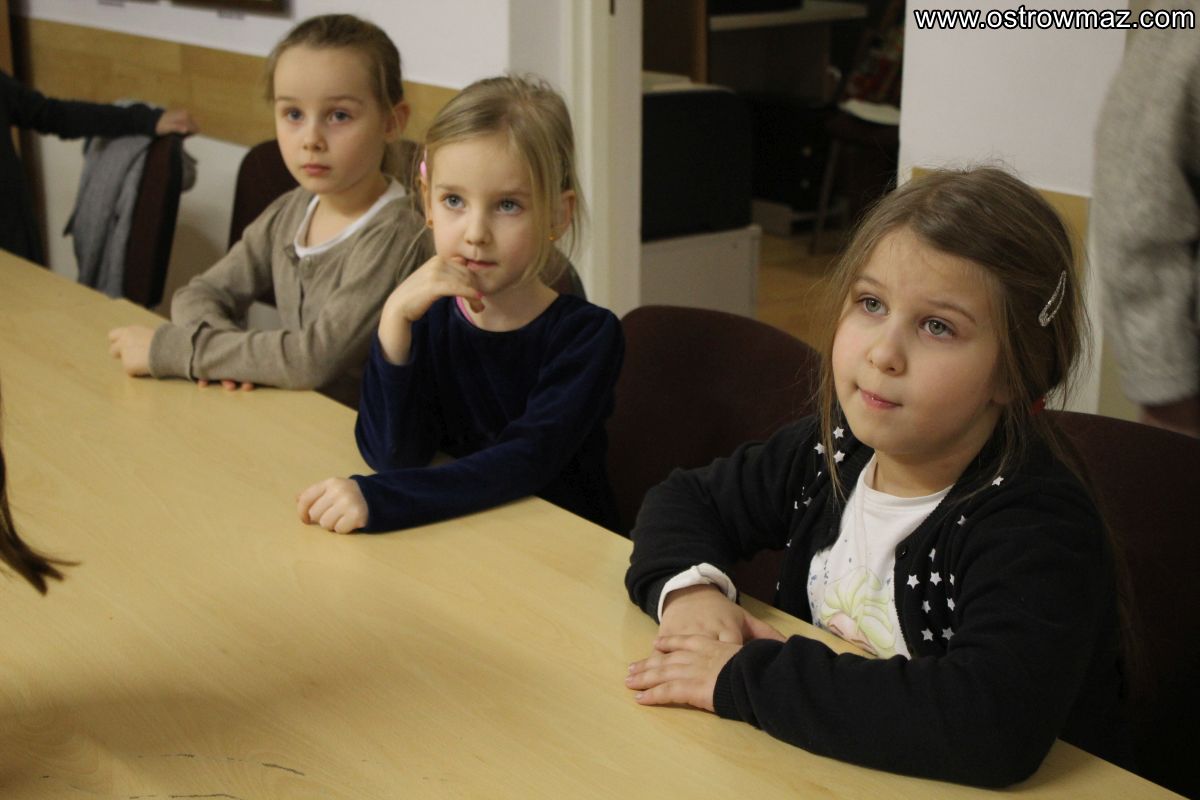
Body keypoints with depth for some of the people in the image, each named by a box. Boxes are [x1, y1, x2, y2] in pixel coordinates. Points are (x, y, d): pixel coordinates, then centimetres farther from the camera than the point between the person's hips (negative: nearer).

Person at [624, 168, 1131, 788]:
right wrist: (688, 586, -9)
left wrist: (746, 677, -29)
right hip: (825, 764, 5)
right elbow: (686, 500, 13)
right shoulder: (831, 450, -2)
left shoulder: (1039, 523, -21)